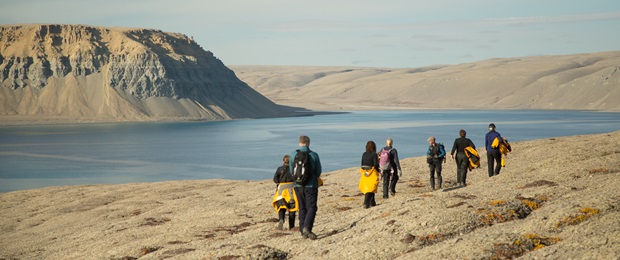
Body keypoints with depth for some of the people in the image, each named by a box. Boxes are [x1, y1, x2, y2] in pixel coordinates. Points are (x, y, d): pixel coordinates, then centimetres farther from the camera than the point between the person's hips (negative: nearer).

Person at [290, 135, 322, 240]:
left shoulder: (293, 155, -3)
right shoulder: (314, 155, -8)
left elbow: (291, 172, 5)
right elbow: (318, 172, 0)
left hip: (298, 185, 3)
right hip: (311, 185, -3)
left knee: (302, 208, 13)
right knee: (311, 207, 1)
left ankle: (303, 231, 12)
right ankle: (307, 227, -19)